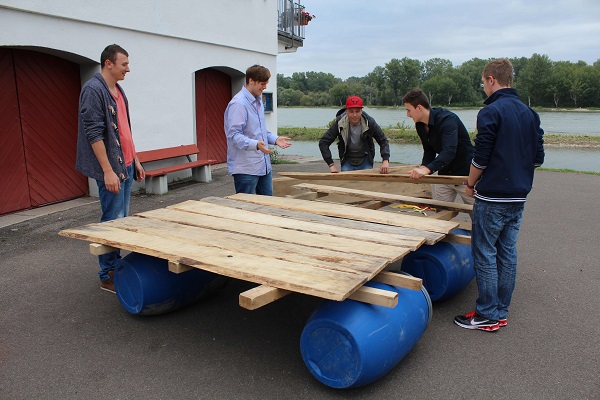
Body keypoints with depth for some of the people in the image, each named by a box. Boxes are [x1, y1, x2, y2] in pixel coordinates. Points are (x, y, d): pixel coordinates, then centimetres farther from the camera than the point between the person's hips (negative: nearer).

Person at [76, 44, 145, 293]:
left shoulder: (118, 90, 16)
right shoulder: (93, 90, -12)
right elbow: (94, 133, -18)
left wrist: (135, 161, 20)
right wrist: (107, 170, -21)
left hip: (126, 165, 9)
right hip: (110, 169, -9)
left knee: (122, 220, 13)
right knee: (112, 222, -4)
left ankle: (117, 268, 23)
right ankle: (108, 277, 7)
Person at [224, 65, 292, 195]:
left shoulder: (258, 101, 14)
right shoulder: (238, 104, -17)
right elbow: (234, 135, -23)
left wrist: (275, 139, 9)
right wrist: (255, 145, -35)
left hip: (264, 165, 9)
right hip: (245, 168, -9)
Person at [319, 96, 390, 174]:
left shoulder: (369, 123, -16)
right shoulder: (339, 123, -18)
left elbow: (383, 141, -7)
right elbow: (323, 142, -14)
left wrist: (386, 160, -22)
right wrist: (331, 165, -21)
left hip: (365, 161, 0)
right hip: (347, 161, 0)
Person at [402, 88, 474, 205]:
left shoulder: (447, 119, -24)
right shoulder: (420, 126, 1)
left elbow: (449, 151, -36)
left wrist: (427, 169, -48)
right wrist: (423, 168, -11)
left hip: (465, 174, -7)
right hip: (444, 174, 7)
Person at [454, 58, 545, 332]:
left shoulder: (491, 112, -13)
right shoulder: (530, 114, 11)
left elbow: (480, 158, -15)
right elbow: (538, 157, 12)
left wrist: (471, 184, 0)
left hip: (492, 197, -8)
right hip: (519, 197, 8)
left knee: (485, 254, 1)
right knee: (507, 252, 13)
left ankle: (487, 315, 9)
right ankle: (501, 311, 23)